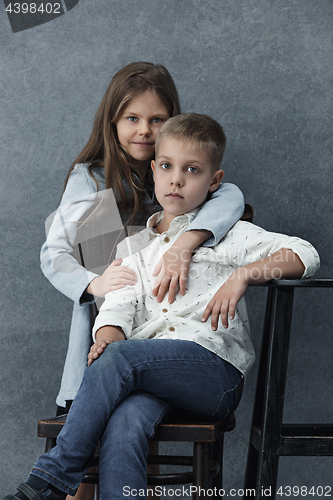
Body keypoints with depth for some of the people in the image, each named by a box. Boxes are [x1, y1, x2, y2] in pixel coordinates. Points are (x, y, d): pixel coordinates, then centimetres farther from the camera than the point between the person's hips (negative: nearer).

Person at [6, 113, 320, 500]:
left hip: (214, 369, -3)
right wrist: (107, 335, -11)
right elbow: (117, 305, 12)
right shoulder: (133, 247, 25)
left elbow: (305, 255, 4)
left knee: (119, 358, -30)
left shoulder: (226, 235, 12)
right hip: (151, 372, 3)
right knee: (124, 427, -33)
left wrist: (243, 275, -12)